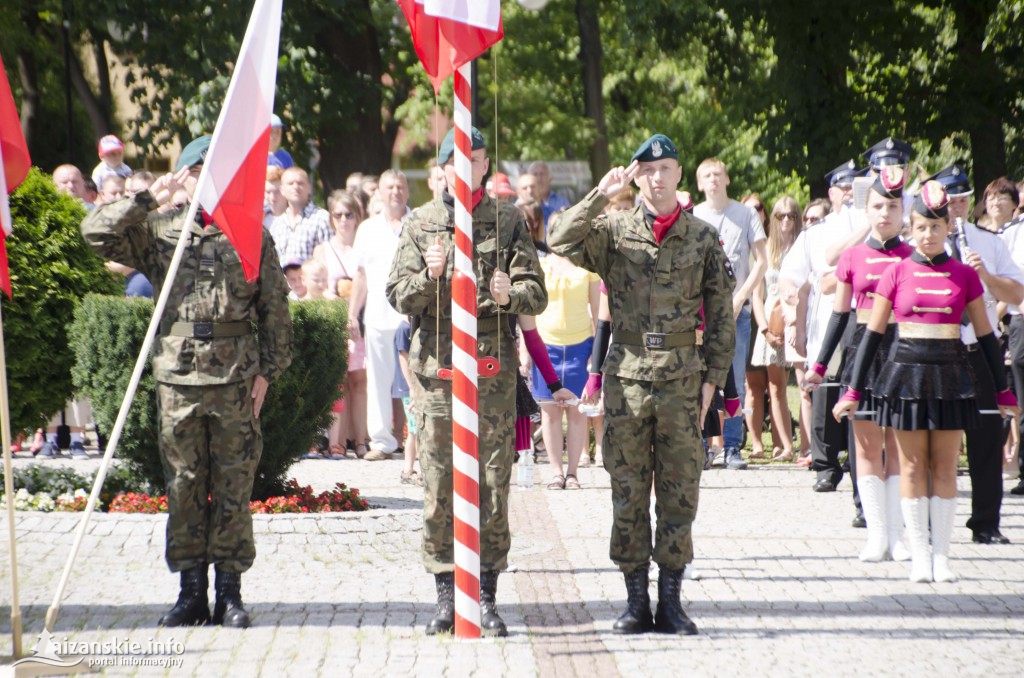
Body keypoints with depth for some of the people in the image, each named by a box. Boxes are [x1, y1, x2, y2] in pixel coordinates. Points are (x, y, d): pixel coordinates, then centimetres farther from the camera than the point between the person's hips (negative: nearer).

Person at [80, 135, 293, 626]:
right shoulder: (159, 232, 9)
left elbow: (275, 308, 7)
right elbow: (96, 233, -1)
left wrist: (268, 369, 0)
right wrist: (148, 200, -6)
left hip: (235, 374, -1)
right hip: (178, 373, 1)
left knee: (233, 484, 2)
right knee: (184, 484, 4)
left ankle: (229, 591, 9)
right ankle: (191, 590, 11)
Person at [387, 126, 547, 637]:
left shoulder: (509, 221, 7)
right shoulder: (421, 223, 7)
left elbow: (537, 293, 2)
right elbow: (398, 296, 3)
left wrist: (508, 296, -19)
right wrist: (429, 277, -17)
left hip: (493, 365, 0)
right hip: (436, 363, 0)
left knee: (493, 484, -1)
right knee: (438, 488, 1)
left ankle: (487, 598, 6)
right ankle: (446, 597, 8)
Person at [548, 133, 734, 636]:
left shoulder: (703, 239, 6)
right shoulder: (612, 232, 4)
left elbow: (721, 316, 8)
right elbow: (560, 240, -13)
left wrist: (713, 376, 1)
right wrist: (601, 196, -18)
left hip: (682, 378, 0)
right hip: (627, 374, 0)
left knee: (679, 491, 2)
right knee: (629, 491, 3)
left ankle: (671, 600, 9)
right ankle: (636, 600, 9)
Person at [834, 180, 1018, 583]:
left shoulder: (964, 275, 3)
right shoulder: (898, 273, 1)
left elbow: (985, 335, 9)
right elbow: (873, 332, 3)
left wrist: (1003, 392, 9)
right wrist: (853, 390, 0)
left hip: (950, 376, 1)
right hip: (906, 372, -1)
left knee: (945, 466, 3)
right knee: (912, 466, 2)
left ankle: (941, 555, 8)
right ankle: (919, 555, 6)